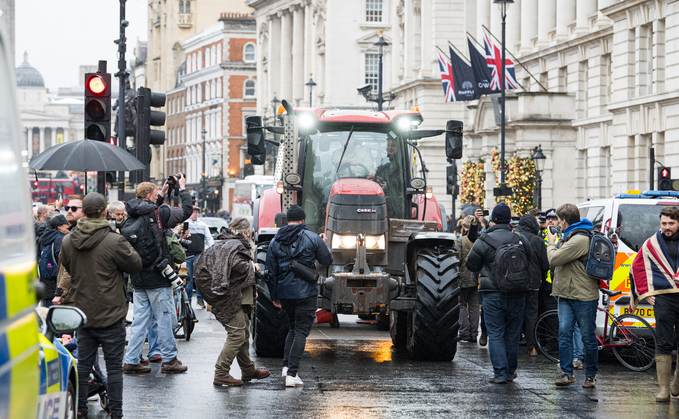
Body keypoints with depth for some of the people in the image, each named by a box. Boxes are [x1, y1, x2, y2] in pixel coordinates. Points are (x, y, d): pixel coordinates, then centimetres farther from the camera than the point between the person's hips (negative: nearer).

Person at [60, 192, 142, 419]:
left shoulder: (68, 242, -1)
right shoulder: (114, 241, -17)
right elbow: (136, 265, -5)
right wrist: (126, 248, 9)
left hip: (83, 313, 4)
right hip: (111, 314, -4)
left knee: (83, 364, 14)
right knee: (114, 367, 4)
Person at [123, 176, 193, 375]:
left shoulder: (131, 219, 7)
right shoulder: (158, 213, -13)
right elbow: (186, 211, -5)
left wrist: (162, 195, 28)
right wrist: (183, 188, 8)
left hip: (138, 278, 7)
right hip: (157, 277, -7)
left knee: (140, 319, 10)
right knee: (165, 318, 2)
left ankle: (131, 360, 8)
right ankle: (169, 360, 8)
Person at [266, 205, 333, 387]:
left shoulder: (275, 242, 3)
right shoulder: (313, 239, -7)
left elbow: (271, 272, 6)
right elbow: (327, 261, 4)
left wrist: (274, 295, 16)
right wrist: (325, 244, 23)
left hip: (284, 293, 4)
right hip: (305, 293, -4)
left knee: (293, 327, 22)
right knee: (301, 332, 0)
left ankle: (286, 365, 9)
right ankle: (292, 373, -8)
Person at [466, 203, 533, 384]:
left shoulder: (483, 241, -9)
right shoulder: (521, 240, 1)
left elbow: (471, 265, 2)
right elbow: (530, 260, 17)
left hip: (493, 294, -3)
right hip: (516, 295, 3)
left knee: (496, 334, 1)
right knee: (512, 334, 13)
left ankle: (500, 373, -5)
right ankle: (511, 371, 21)